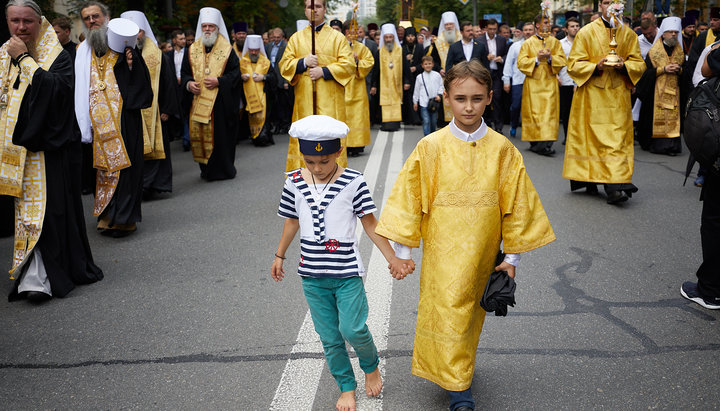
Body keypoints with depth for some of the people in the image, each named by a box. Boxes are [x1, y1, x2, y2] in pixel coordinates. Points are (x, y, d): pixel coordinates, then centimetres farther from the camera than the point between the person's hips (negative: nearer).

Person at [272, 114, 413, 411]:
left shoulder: (353, 182, -9)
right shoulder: (294, 182, -1)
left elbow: (369, 223, -2)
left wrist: (393, 258, -5)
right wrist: (279, 256, 22)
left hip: (347, 271, -3)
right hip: (312, 274, 3)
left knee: (352, 330, -9)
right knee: (329, 338, 9)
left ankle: (371, 367, 23)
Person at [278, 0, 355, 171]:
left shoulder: (338, 37, 8)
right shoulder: (296, 38, 14)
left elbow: (349, 65, -1)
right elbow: (284, 66, 9)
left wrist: (324, 71, -12)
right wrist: (303, 63, -9)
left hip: (330, 101, -2)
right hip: (303, 100, 2)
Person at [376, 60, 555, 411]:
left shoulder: (501, 149, -4)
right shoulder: (430, 147, -8)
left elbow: (516, 203, 2)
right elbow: (408, 199, -3)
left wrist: (512, 256, 5)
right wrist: (402, 251, -3)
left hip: (482, 253, 2)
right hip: (442, 253, -2)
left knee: (470, 313, 16)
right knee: (447, 312, 0)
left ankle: (458, 367, 40)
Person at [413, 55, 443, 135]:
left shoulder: (437, 75, 3)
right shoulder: (419, 77, 1)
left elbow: (441, 86, 10)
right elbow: (416, 90, 7)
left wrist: (439, 95, -6)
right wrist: (415, 102, 9)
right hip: (424, 102, -2)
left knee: (434, 121, 12)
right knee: (426, 121, -9)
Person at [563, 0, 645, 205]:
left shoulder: (628, 34, 10)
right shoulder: (586, 32, 2)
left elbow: (639, 64, 11)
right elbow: (573, 64, -1)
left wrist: (624, 65, -11)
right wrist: (596, 67, -17)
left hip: (617, 95, 2)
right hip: (592, 96, -2)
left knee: (617, 139, -5)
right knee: (593, 138, -4)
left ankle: (615, 187, -7)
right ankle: (587, 179, 9)